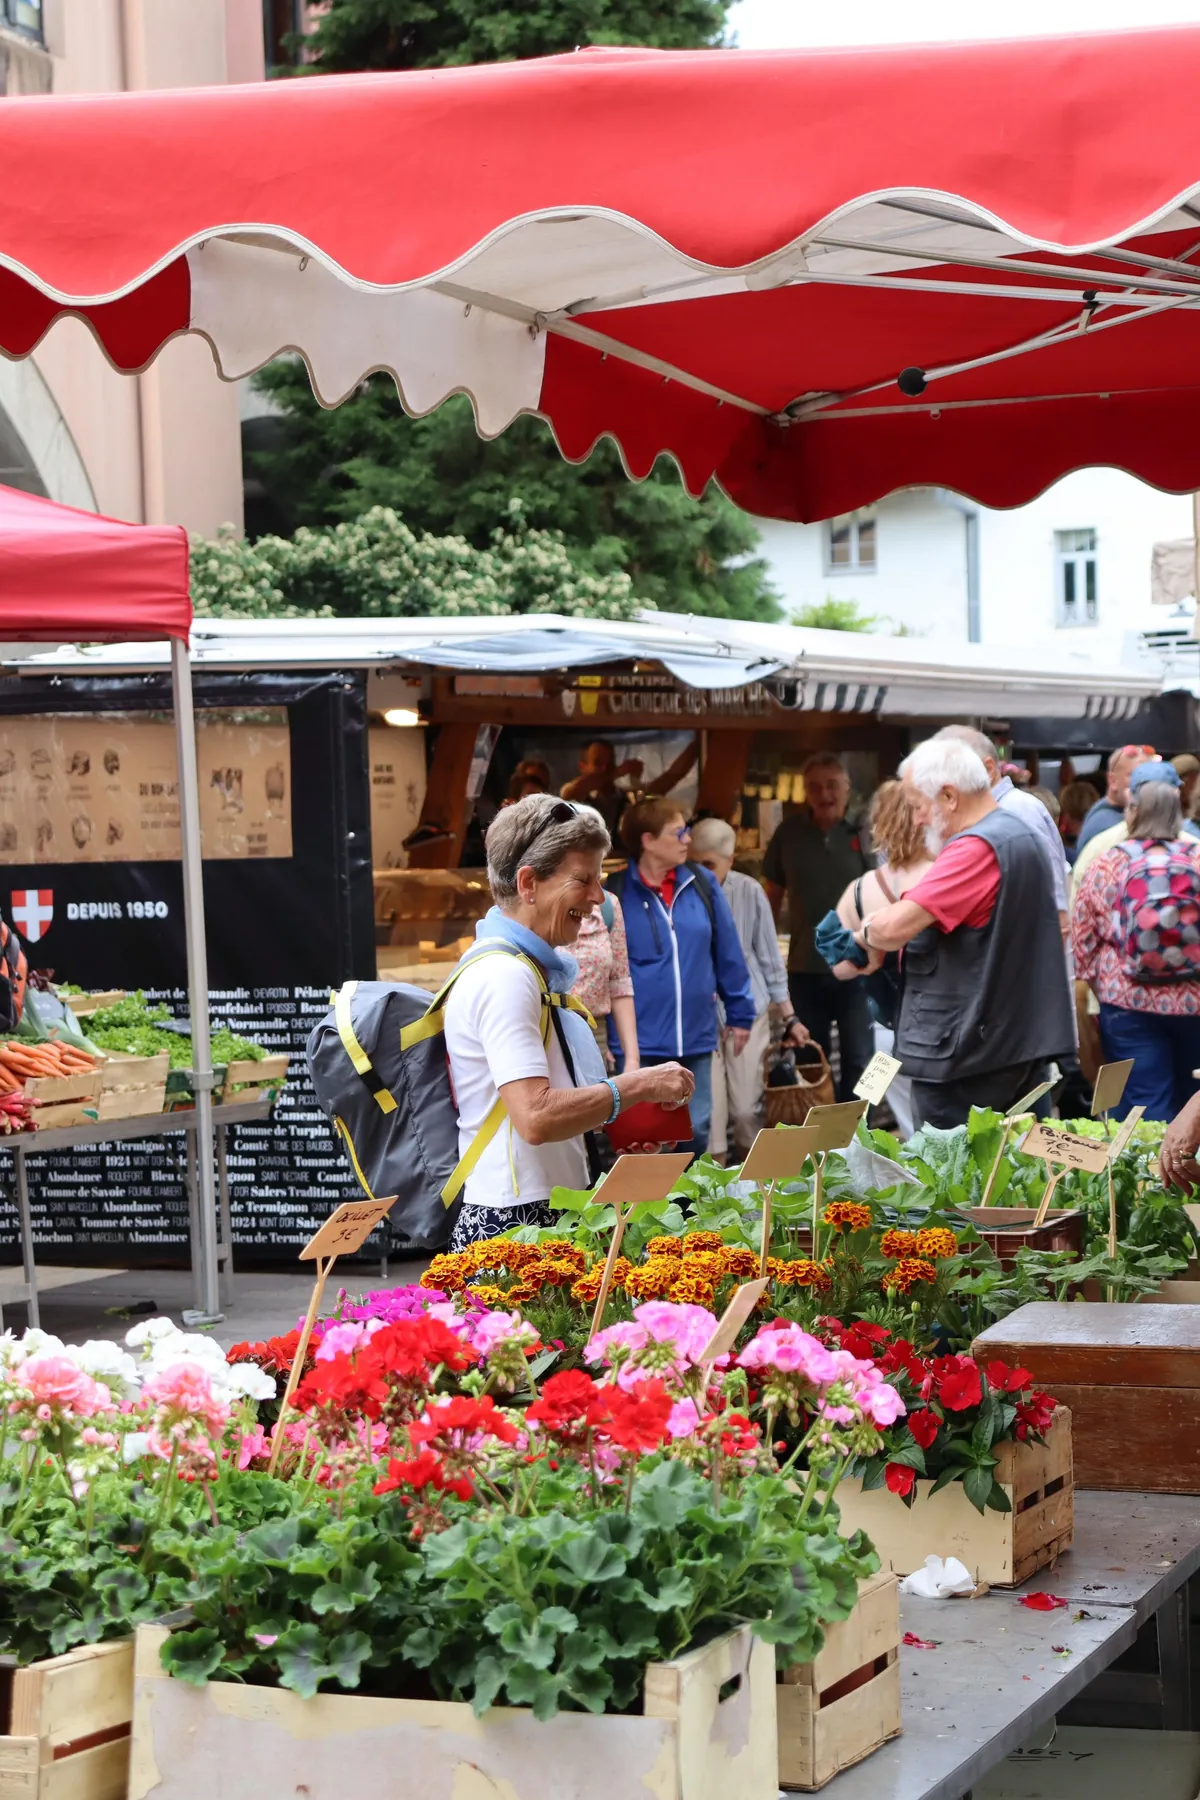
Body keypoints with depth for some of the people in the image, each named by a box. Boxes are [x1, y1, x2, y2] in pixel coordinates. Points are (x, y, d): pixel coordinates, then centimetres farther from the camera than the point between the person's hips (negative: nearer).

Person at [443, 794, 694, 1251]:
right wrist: (637, 1086, -15)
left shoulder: (525, 969, 16)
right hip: (513, 1224, -10)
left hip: (546, 1218, 10)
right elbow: (536, 1116, -24)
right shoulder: (504, 978, -15)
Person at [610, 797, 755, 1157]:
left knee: (696, 1131, 10)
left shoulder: (702, 884, 2)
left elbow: (727, 952, 8)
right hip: (640, 1041, -3)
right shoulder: (616, 893, -7)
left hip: (696, 1035, 3)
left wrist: (740, 1013, 10)